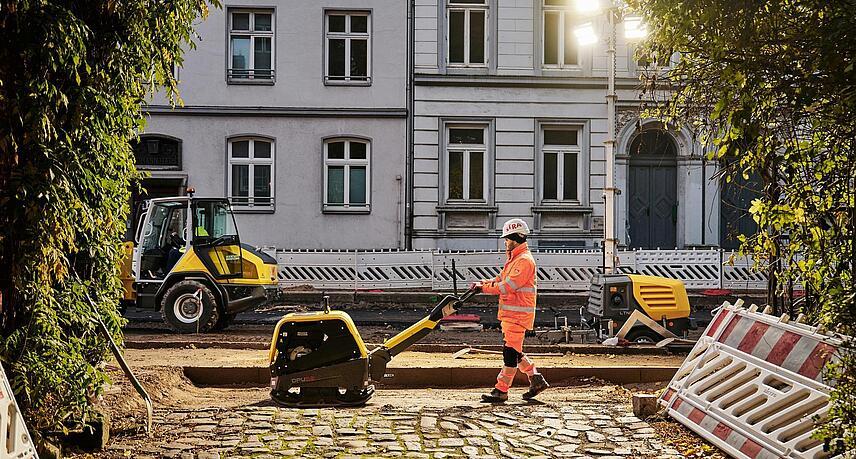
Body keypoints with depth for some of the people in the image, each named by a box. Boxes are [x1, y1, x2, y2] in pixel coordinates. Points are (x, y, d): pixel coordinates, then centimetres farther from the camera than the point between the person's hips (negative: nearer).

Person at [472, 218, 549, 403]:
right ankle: (536, 379, 22)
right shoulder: (514, 258, 19)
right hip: (510, 313, 11)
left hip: (518, 313, -10)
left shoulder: (525, 260, -15)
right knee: (514, 350, 15)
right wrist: (484, 283, 2)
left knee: (511, 350, -7)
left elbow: (508, 286, -21)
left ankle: (501, 391, -5)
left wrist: (484, 288, -15)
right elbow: (502, 278, 19)